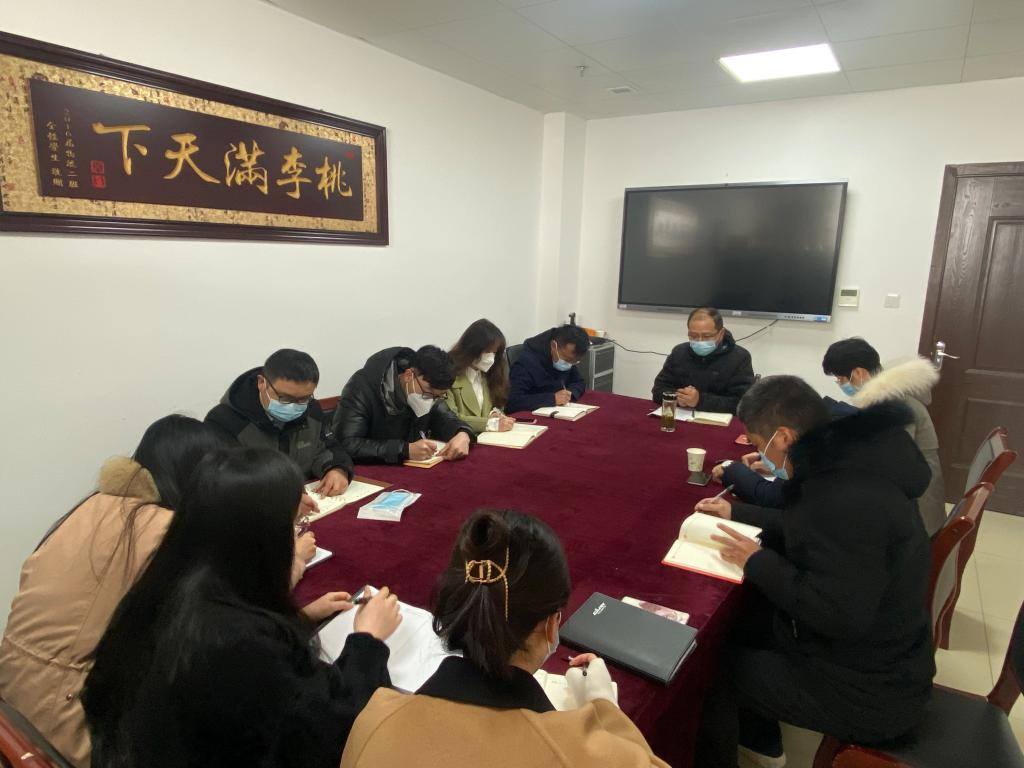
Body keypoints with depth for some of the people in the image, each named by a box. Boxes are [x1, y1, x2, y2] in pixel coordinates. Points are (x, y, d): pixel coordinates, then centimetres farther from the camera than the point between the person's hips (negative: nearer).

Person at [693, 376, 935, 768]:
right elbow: (805, 525, 14)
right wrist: (736, 512, 11)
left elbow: (837, 615, -33)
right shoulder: (848, 460, -2)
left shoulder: (850, 500, -34)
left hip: (868, 691, -9)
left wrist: (758, 561, -21)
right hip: (869, 658, 9)